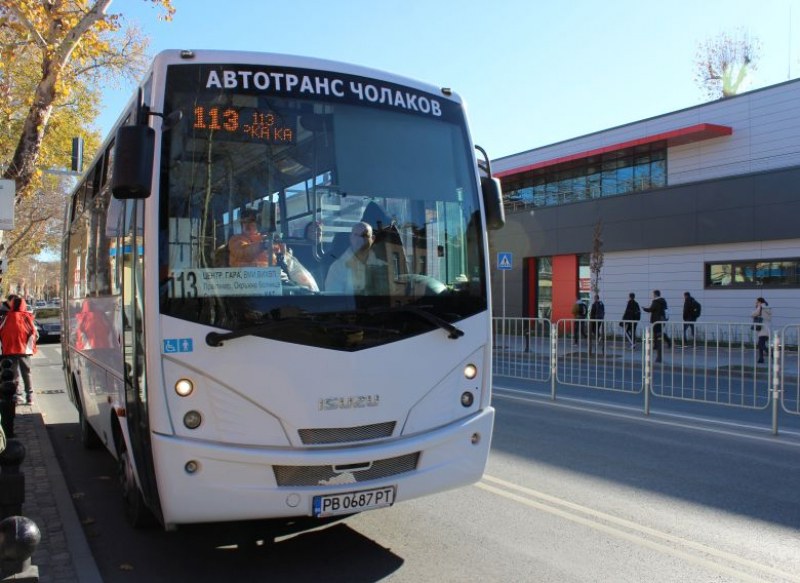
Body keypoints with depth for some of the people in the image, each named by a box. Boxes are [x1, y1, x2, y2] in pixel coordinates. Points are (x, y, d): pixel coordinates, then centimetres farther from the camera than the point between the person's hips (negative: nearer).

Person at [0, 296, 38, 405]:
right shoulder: (26, 317, -3)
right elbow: (34, 334, -9)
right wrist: (29, 346, 0)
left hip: (9, 350, 0)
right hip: (24, 350, 0)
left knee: (13, 374, 7)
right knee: (26, 373, 9)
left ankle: (17, 397, 3)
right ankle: (29, 397, 6)